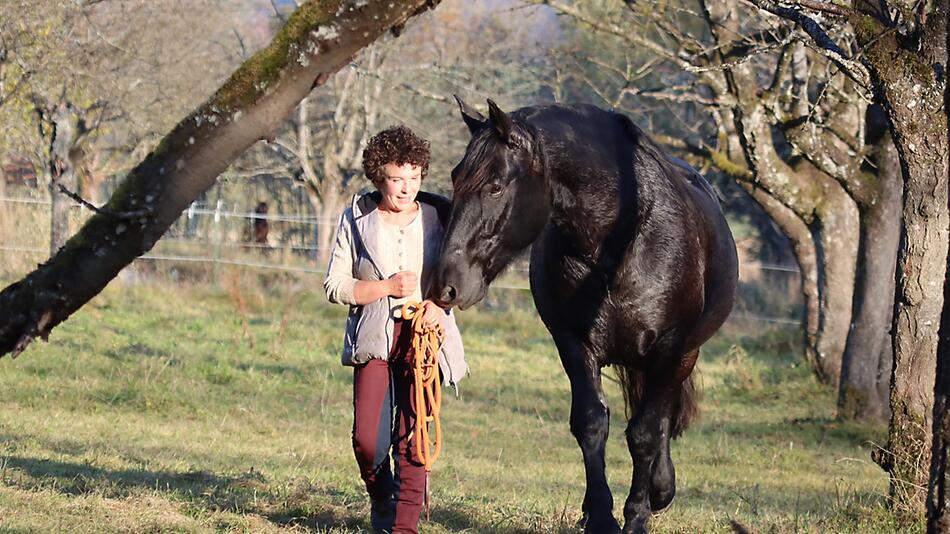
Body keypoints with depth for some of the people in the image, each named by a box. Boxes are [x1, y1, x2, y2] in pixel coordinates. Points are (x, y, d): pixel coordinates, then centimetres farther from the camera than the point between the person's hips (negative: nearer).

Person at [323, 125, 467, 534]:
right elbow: (334, 286, 1)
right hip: (373, 338, 0)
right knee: (367, 439, -6)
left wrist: (440, 303, -10)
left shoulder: (437, 217, 3)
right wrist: (386, 288, -12)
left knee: (413, 439, -5)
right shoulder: (357, 219, 1)